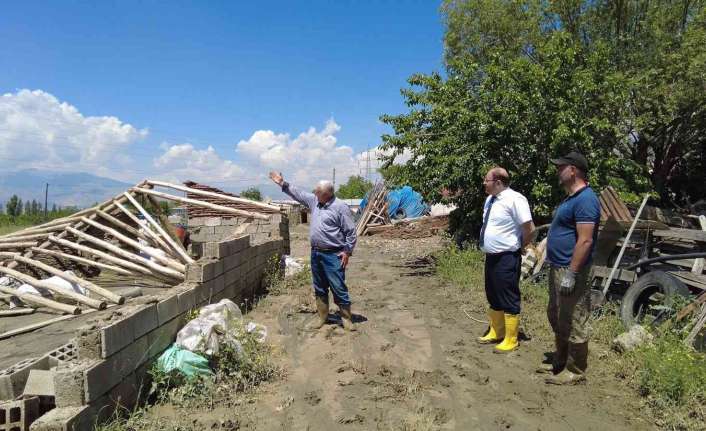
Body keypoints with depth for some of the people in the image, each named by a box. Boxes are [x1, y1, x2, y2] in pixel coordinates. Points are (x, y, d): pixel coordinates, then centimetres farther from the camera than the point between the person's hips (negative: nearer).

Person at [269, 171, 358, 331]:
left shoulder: (341, 207, -13)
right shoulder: (314, 201, 8)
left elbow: (351, 231, -11)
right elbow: (298, 193, 21)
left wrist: (347, 251, -13)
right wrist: (283, 184, 18)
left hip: (333, 255, -7)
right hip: (315, 253, 7)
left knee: (338, 288, -2)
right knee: (319, 288, 15)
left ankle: (346, 318, 10)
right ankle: (322, 317, 27)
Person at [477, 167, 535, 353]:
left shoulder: (514, 199, -18)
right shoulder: (490, 199, 9)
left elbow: (529, 229, -19)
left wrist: (518, 247, -5)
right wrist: (488, 247, 15)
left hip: (507, 258, -9)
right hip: (491, 257, 9)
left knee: (509, 300, 3)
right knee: (493, 297, 21)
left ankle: (510, 340, 17)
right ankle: (495, 332, 38)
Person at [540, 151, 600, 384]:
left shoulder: (585, 199, -18)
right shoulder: (570, 198, 15)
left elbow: (585, 240, -24)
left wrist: (571, 273, -25)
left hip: (570, 271, -11)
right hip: (557, 269, 11)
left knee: (573, 323, 0)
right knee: (556, 318, 20)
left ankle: (575, 371, 13)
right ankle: (560, 362, 33)